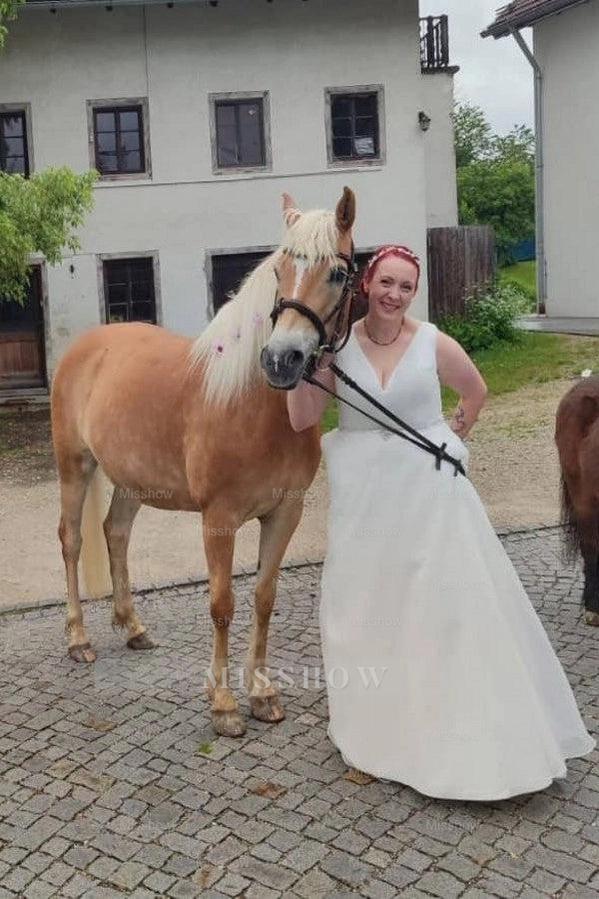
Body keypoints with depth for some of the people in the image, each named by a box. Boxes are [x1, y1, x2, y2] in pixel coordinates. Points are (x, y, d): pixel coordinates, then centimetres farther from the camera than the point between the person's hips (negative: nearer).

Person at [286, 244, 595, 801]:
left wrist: (452, 438, 8)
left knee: (449, 603, 4)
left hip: (429, 488, -1)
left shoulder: (433, 344, -3)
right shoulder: (338, 345, -2)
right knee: (367, 609, 10)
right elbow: (302, 419, -8)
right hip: (364, 495, 1)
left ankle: (473, 733, 21)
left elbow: (475, 393, 14)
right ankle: (381, 727, 31)